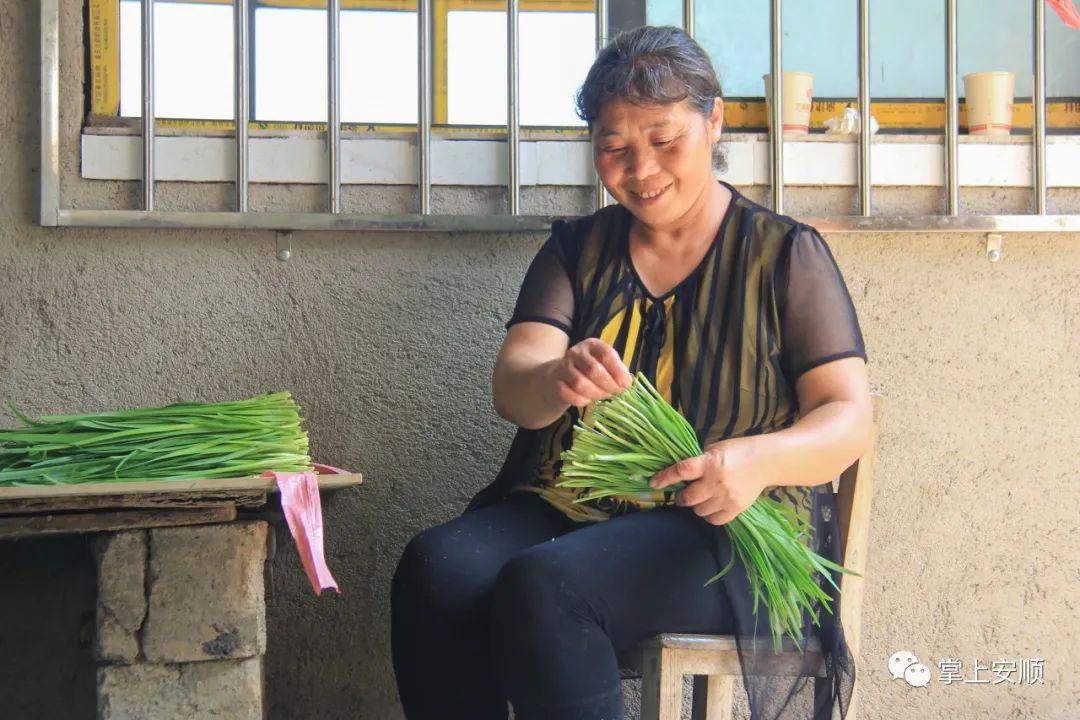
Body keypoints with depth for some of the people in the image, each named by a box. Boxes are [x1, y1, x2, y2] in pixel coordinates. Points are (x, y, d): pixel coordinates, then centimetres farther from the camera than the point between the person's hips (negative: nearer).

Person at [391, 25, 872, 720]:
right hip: (563, 506, 4)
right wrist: (557, 380, -26)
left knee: (541, 587, -34)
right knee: (435, 567, -29)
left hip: (725, 531, -4)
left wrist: (759, 460, -25)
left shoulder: (786, 252, 7)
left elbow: (849, 419, -1)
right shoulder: (578, 247, 16)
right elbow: (511, 387, 1)